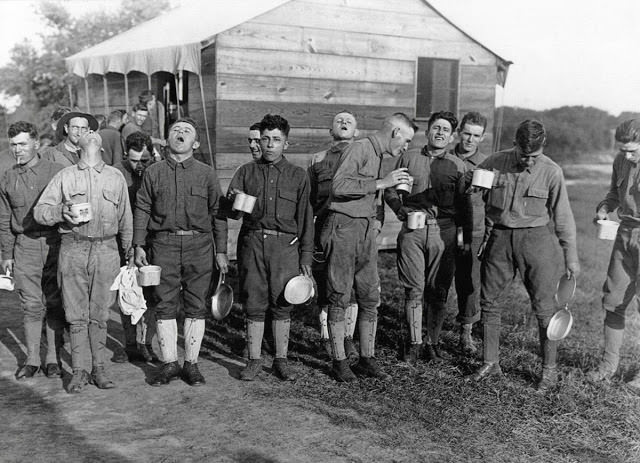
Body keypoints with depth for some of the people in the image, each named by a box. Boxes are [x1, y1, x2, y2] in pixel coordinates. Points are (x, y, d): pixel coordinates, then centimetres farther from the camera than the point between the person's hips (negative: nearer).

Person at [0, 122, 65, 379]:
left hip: (55, 243, -2)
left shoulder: (56, 172, 0)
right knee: (31, 304, 3)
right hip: (24, 246, 2)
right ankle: (32, 359, 15)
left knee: (54, 304, 2)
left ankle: (53, 358, 13)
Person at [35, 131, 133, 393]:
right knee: (77, 315, 2)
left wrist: (129, 251, 19)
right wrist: (62, 212, -14)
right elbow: (40, 211, 5)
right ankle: (79, 371, 9)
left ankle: (98, 367, 14)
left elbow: (125, 219, 17)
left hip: (106, 250, 0)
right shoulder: (65, 177, 9)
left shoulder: (115, 177, 12)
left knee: (99, 313, 4)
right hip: (73, 249, 0)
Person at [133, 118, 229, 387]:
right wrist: (139, 245, 2)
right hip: (164, 244, 1)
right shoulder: (153, 172, 8)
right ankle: (170, 363, 15)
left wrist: (221, 251, 4)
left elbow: (217, 213, 7)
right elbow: (142, 210, 10)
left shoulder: (206, 173, 6)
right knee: (164, 306, 3)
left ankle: (191, 363, 15)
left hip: (199, 245, 0)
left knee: (196, 306, 4)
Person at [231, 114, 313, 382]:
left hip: (285, 245, -1)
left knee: (282, 305, 3)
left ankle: (281, 360, 15)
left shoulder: (298, 176, 8)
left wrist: (306, 257, 3)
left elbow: (305, 218, 7)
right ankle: (254, 360, 14)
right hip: (252, 242, 1)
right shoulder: (246, 172, 11)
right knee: (254, 304, 3)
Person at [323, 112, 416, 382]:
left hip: (366, 230, 9)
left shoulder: (379, 156, 19)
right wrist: (381, 183, -22)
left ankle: (367, 359, 15)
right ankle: (339, 362, 6)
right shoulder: (359, 149, -10)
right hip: (343, 227, -9)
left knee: (370, 297, 7)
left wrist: (375, 222, 12)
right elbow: (339, 186, -24)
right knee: (339, 297, -2)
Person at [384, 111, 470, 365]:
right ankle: (415, 343, 12)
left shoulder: (457, 165, 10)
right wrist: (401, 210, -3)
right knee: (414, 290, 0)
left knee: (438, 291, 3)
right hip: (412, 230, 0)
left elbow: (463, 204, 10)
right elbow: (390, 190, 15)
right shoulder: (409, 158, 10)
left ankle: (433, 342, 16)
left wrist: (467, 237, 5)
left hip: (444, 232, 0)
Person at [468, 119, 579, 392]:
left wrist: (571, 257, 2)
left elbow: (563, 216, 0)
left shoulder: (551, 172, -8)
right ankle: (490, 363, 19)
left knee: (543, 306, -1)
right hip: (499, 238, 3)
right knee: (488, 301, 6)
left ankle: (549, 369, 13)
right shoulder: (495, 163, -3)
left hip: (535, 239, -2)